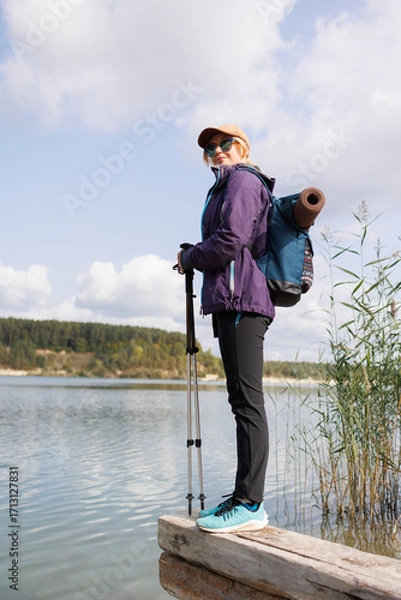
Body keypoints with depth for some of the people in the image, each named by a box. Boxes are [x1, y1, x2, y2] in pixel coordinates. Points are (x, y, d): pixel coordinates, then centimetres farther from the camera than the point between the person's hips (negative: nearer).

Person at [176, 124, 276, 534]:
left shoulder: (242, 180, 0)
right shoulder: (226, 186, 30)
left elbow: (229, 241, -13)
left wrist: (188, 258, 1)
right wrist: (195, 259, 16)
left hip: (240, 299, -10)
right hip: (231, 302, 10)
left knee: (247, 400, -12)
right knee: (242, 401, 7)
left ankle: (250, 504, -10)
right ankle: (244, 498, 12)